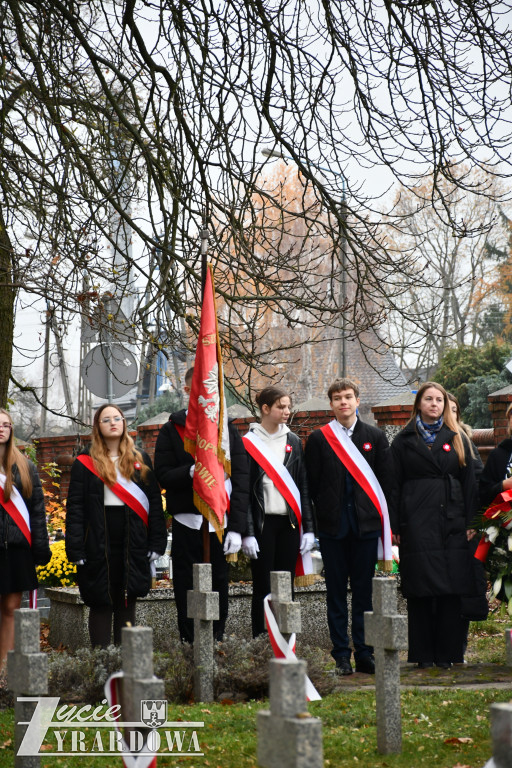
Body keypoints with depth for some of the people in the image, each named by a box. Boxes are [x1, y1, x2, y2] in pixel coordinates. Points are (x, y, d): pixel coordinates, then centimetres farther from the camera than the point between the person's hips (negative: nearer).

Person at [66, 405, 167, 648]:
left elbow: (154, 502, 9)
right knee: (101, 603, 1)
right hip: (98, 544, -2)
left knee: (127, 603, 7)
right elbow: (75, 507, 1)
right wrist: (76, 549, -8)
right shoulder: (85, 462, 4)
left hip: (133, 544, 2)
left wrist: (156, 543, 1)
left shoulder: (140, 460, 11)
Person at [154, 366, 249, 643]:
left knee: (218, 586, 5)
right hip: (186, 523, -1)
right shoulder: (171, 430, 6)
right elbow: (163, 475, -2)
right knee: (187, 589, 1)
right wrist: (191, 472, -22)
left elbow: (241, 482, 5)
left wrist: (237, 527, -4)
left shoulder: (228, 430, 9)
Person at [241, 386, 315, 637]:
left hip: (289, 522, 4)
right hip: (262, 522, -4)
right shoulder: (249, 443, -2)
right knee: (263, 587, -2)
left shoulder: (294, 442, 11)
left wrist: (308, 528, 4)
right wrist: (247, 533, -11)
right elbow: (244, 491, -5)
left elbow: (303, 487, 11)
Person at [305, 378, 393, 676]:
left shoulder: (376, 437, 7)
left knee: (364, 592, 5)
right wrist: (314, 522, -3)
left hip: (366, 525, 1)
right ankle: (342, 656, 9)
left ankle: (364, 654, 11)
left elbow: (386, 481, 6)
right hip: (333, 526, -1)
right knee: (337, 592, 4)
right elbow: (312, 484, 3)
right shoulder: (318, 439, 4)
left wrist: (386, 522, 0)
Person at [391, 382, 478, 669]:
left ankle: (448, 652, 7)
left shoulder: (457, 439, 13)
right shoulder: (404, 441, 9)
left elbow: (469, 482, 10)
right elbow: (394, 484, 5)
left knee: (452, 590, 0)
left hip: (452, 524, 2)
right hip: (417, 524, -2)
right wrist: (395, 526, -2)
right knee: (420, 591, -2)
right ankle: (424, 655, 5)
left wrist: (470, 522, 2)